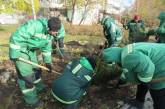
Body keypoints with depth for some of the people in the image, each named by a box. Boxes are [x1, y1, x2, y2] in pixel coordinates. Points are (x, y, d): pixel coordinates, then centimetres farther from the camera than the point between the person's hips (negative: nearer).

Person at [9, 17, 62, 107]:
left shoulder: (50, 33, -5)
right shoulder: (34, 25, -33)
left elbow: (47, 47, 5)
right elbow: (17, 37, -31)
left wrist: (48, 62, 7)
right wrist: (14, 55, -26)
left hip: (30, 49, 8)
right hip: (19, 48, -8)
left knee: (36, 69, 18)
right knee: (26, 74, -5)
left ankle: (38, 87, 42)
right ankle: (31, 99, 12)